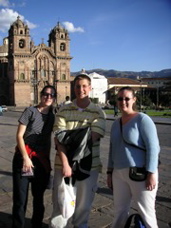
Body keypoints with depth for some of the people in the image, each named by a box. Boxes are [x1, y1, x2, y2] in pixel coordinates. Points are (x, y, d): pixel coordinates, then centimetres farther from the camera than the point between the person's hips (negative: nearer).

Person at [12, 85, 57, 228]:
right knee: (20, 197, -3)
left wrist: (48, 160, 7)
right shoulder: (30, 111, -5)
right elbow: (19, 135, -8)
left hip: (42, 159, 4)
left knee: (39, 195, 14)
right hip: (24, 156, -4)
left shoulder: (52, 116, 7)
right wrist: (26, 157, -14)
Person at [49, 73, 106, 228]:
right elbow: (59, 139, -7)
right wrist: (65, 164, -17)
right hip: (63, 164, 0)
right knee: (60, 203, 8)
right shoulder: (64, 110, 0)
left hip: (89, 165, 0)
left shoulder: (98, 112, -2)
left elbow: (92, 138, -12)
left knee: (84, 204, 16)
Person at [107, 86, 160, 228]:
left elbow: (153, 147, -13)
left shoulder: (142, 119, -8)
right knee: (120, 211, 16)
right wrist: (110, 171, 14)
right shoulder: (116, 123, 11)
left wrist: (151, 173, -18)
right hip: (119, 173, 6)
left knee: (146, 213, 5)